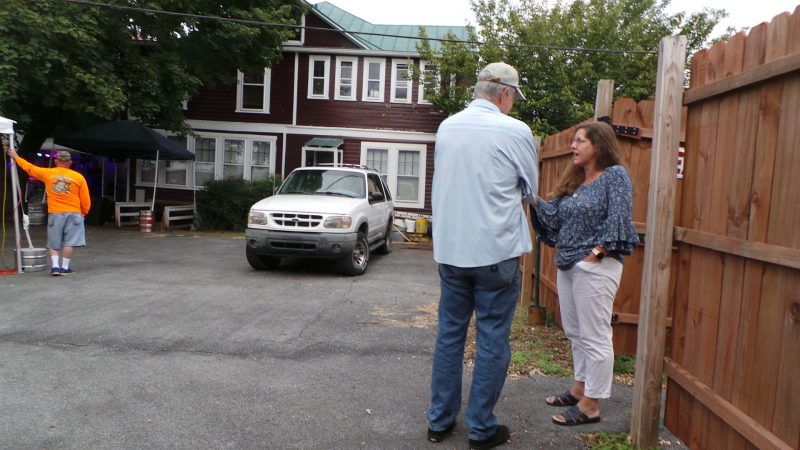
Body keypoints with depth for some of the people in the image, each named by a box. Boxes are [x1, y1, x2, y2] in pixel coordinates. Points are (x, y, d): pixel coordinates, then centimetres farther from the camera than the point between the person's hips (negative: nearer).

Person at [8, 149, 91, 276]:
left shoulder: (47, 173, 3)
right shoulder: (78, 177, -2)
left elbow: (29, 167, 19)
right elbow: (86, 200, 0)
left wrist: (16, 157, 35)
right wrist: (83, 213, 17)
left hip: (54, 214, 2)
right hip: (73, 214, -2)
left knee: (54, 243, 12)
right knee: (69, 242, 1)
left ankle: (55, 266, 4)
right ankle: (65, 268, 1)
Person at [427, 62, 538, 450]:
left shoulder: (446, 127, 5)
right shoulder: (515, 131, -9)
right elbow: (530, 191, 4)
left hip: (449, 249, 5)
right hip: (495, 250, -5)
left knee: (449, 334, 14)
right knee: (492, 340, 6)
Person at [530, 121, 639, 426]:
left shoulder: (615, 175, -6)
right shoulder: (574, 181, 16)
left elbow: (618, 219, -14)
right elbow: (553, 215, 10)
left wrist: (596, 252, -17)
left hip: (595, 267, -8)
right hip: (567, 264, 8)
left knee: (594, 337, -1)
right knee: (575, 333, 16)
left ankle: (591, 405, 7)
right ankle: (580, 389, 30)